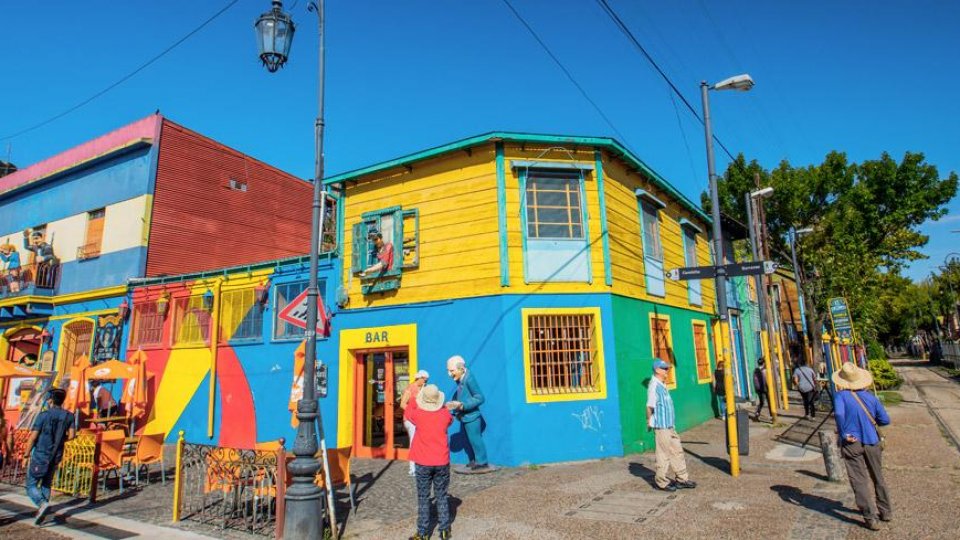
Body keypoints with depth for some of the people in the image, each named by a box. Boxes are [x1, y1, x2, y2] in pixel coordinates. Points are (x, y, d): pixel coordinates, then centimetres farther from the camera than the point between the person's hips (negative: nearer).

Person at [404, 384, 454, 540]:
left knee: (423, 498, 8)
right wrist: (439, 405, 18)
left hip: (423, 463, -1)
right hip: (442, 462, 2)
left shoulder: (418, 414, -11)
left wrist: (415, 398, 21)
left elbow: (406, 412, 12)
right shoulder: (445, 414, -7)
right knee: (441, 496, 14)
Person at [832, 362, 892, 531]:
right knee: (878, 478, 21)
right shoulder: (870, 397, 0)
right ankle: (886, 511, 33)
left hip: (852, 444, -4)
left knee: (860, 481, 2)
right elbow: (885, 420, 2)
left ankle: (871, 517, 2)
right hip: (872, 442, 4)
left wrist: (844, 434, -16)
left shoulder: (841, 395, -10)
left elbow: (838, 413, -26)